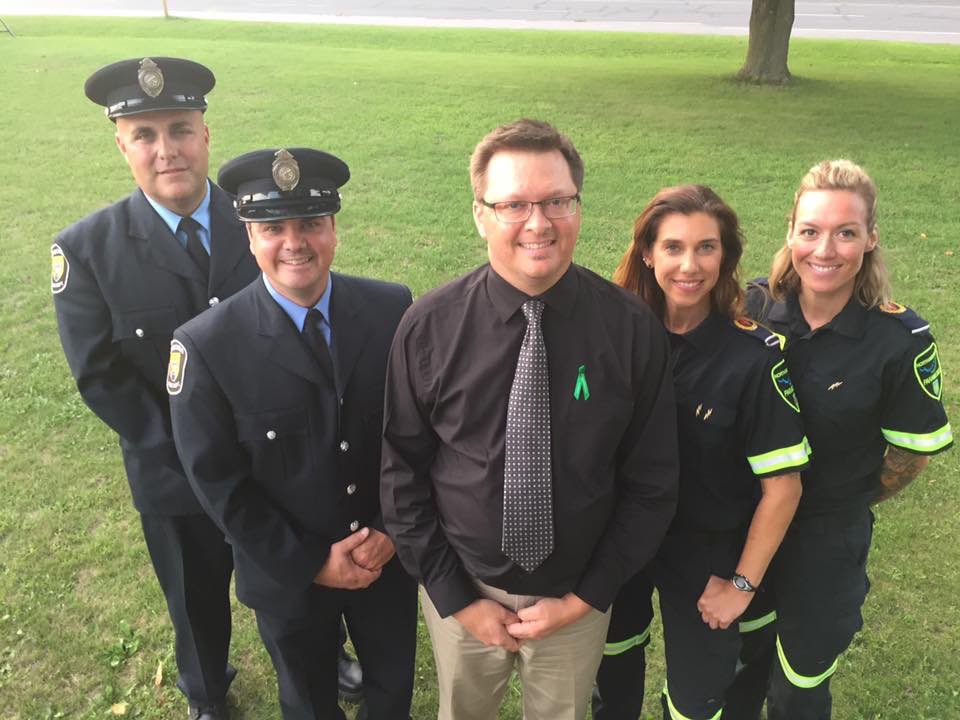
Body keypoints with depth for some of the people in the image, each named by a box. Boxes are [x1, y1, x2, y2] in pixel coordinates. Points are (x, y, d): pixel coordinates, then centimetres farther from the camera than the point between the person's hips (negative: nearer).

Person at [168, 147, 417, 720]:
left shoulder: (393, 310, -13)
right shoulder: (206, 346, -19)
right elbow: (219, 481, -13)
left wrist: (393, 529, -11)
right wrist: (310, 563, -13)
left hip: (390, 556, 2)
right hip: (289, 577, -1)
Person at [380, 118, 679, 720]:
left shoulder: (633, 329, -16)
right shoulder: (429, 328, -15)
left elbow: (652, 482, -7)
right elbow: (403, 475, -7)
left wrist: (586, 598, -8)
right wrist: (457, 599, -8)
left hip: (577, 597, 0)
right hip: (461, 590, 0)